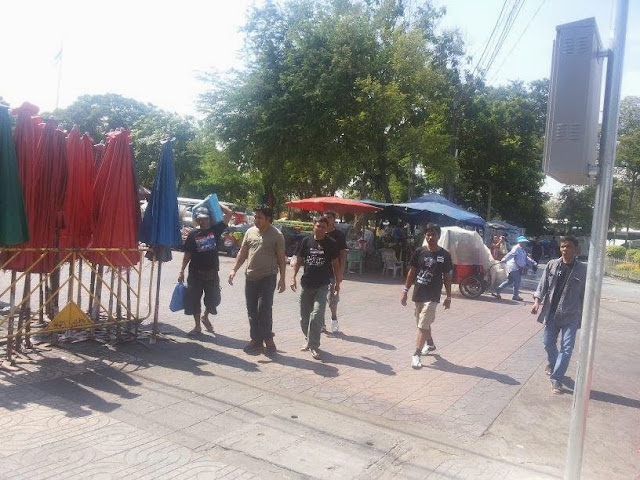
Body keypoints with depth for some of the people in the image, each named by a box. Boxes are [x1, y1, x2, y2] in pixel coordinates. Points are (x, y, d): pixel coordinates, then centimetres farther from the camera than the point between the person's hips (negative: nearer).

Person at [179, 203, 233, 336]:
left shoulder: (215, 229, -1)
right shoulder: (193, 234, 0)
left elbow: (229, 213, -6)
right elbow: (187, 254, 3)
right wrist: (182, 271, 1)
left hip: (212, 272, 0)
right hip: (195, 272, 0)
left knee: (213, 299, 7)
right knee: (194, 300, 4)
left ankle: (205, 317, 37)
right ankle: (197, 326, 21)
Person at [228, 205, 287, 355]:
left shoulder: (276, 235, -5)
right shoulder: (250, 232, 9)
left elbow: (281, 258, -4)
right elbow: (242, 253, 15)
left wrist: (282, 279, -7)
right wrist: (234, 270, 6)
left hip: (267, 277, -5)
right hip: (251, 277, 6)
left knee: (264, 309, -10)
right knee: (252, 311, 10)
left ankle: (268, 340, 5)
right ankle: (256, 340, 20)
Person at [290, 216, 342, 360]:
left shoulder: (331, 243, -1)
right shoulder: (306, 241, 2)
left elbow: (335, 264, 6)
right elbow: (298, 260, 7)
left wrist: (338, 282, 5)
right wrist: (294, 277, 0)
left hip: (322, 285, -2)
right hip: (306, 284, 3)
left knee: (316, 316, -12)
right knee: (304, 316, 12)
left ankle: (314, 346, -2)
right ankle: (308, 339, 33)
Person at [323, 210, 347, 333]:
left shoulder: (339, 235, -1)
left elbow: (343, 254, -2)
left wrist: (340, 272, -10)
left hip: (333, 271, -3)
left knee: (332, 297, -2)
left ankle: (334, 318, 21)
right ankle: (321, 324, 16)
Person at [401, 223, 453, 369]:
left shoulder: (444, 255, -6)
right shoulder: (419, 251, -2)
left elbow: (447, 277, 1)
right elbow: (412, 272, 4)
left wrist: (448, 297, 3)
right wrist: (405, 291, 2)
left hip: (432, 296, -4)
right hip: (418, 294, 4)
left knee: (422, 325, -8)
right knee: (424, 323, 20)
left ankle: (416, 355, -3)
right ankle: (430, 343, 44)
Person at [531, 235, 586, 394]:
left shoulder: (582, 269, -6)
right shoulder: (552, 264, 0)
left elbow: (585, 294, -1)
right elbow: (543, 284, 2)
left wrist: (585, 315, 1)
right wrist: (537, 301, -12)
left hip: (571, 315, -3)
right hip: (551, 312, 3)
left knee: (566, 348, -5)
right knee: (548, 342, 14)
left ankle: (556, 379, 1)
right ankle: (552, 363, 43)